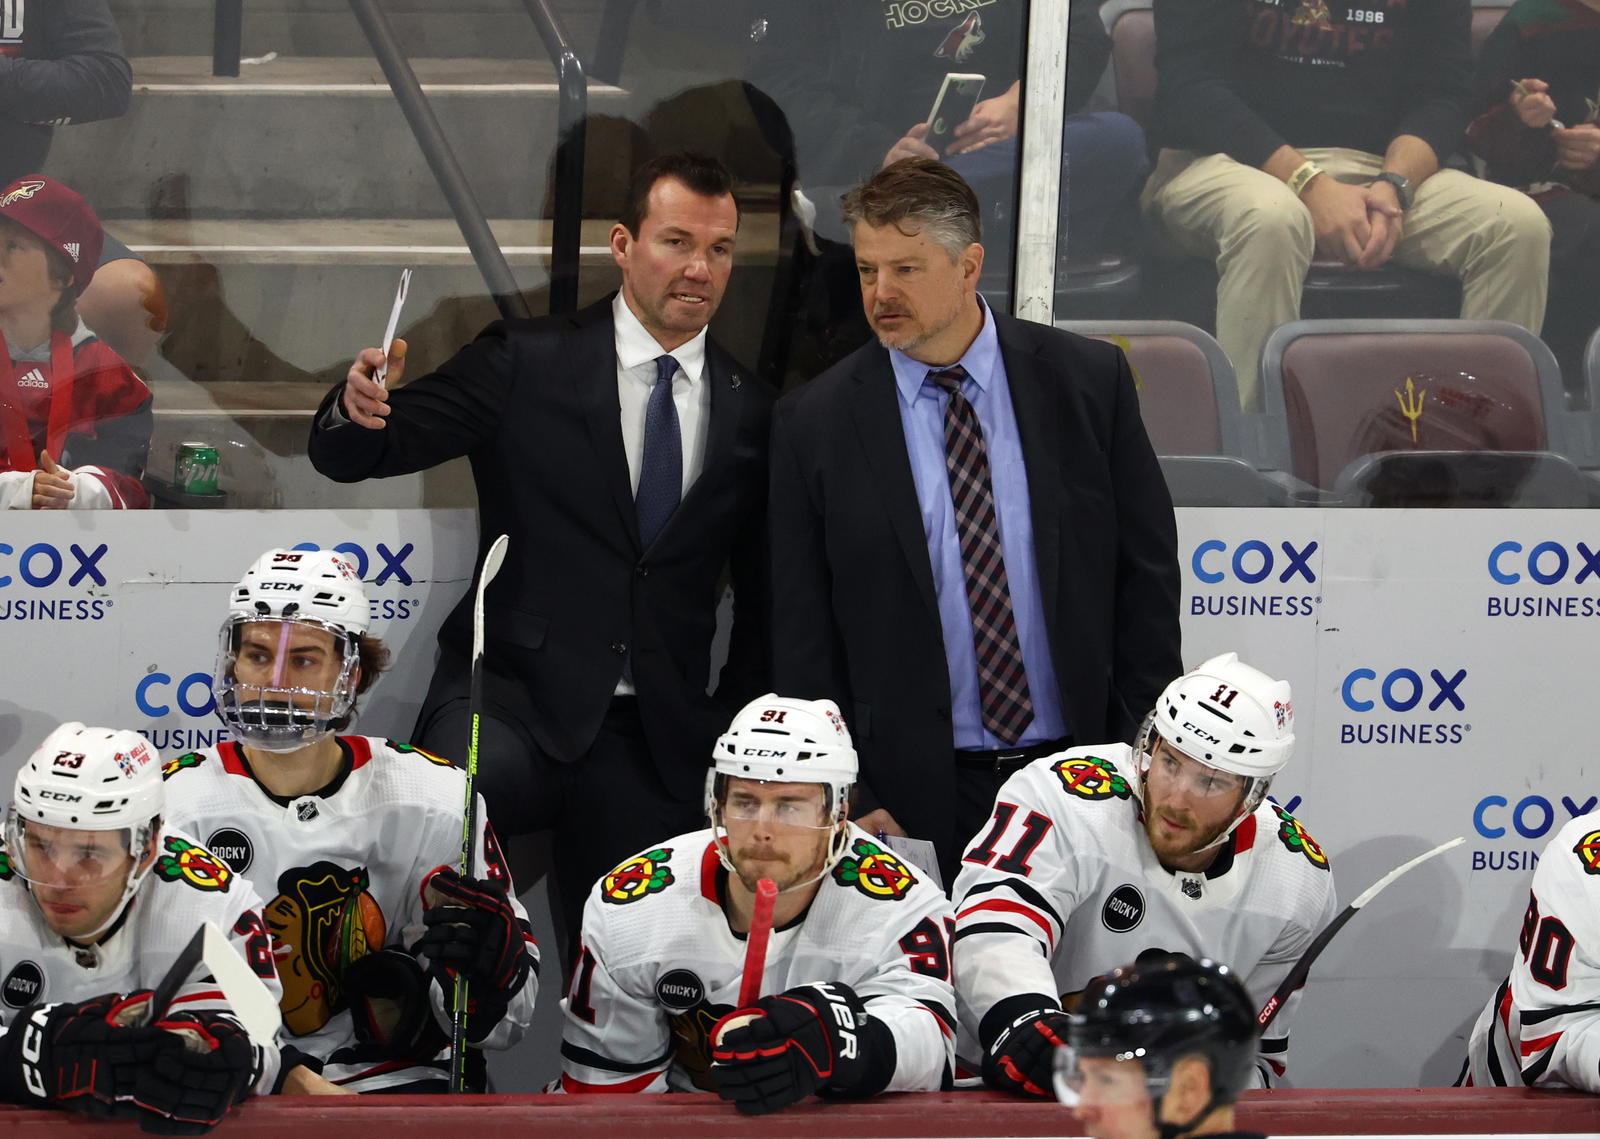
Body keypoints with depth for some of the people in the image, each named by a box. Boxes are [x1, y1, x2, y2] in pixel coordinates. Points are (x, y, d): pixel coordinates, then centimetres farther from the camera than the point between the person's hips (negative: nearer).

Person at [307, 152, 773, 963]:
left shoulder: (752, 413, 10)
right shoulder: (525, 365, 2)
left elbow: (764, 598, 18)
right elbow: (352, 457, -1)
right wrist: (358, 412, -24)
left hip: (655, 744, 3)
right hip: (519, 701, -3)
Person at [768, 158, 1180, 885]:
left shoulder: (1088, 382, 2)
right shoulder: (814, 423, 0)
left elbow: (1147, 575, 6)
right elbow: (801, 640, 2)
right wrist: (844, 799, -4)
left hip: (1079, 775, 1)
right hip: (918, 795, -1)